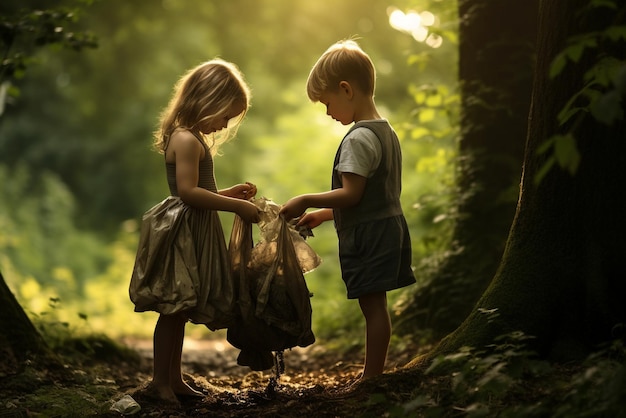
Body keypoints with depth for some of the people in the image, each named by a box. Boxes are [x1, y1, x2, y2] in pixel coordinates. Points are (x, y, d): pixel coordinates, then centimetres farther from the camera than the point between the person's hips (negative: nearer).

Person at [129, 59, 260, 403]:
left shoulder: (192, 139, 16)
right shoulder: (186, 139, -16)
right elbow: (187, 191, -25)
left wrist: (229, 193, 9)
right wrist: (236, 206, -24)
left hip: (193, 235, 10)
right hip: (181, 235, -10)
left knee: (179, 311, 15)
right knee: (173, 310, -3)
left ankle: (174, 378, 22)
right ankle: (160, 380, 6)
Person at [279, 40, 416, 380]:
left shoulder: (358, 138, -17)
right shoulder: (386, 131, 15)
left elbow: (352, 193, -22)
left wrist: (307, 200, -14)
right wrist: (323, 214, 20)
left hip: (368, 235, -10)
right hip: (388, 226, 10)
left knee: (372, 305, -4)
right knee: (375, 306, 13)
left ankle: (371, 378, 2)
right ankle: (372, 375, 21)